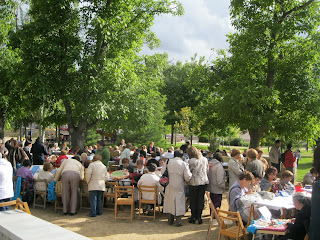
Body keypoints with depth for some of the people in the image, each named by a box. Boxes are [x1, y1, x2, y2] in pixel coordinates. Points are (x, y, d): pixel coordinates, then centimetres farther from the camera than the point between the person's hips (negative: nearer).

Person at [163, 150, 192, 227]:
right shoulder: (184, 164, -10)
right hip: (179, 186, -2)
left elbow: (162, 172, 0)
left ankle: (170, 220, 21)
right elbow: (187, 176, -13)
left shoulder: (169, 162, -4)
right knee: (179, 202, 7)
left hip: (170, 186, 2)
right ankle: (178, 220, 8)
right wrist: (186, 180, 9)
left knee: (170, 201, 12)